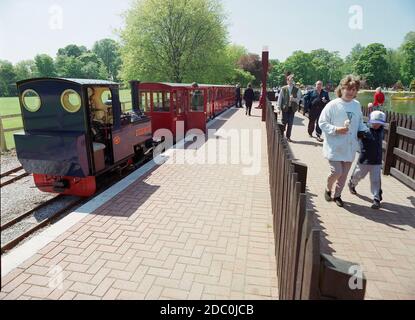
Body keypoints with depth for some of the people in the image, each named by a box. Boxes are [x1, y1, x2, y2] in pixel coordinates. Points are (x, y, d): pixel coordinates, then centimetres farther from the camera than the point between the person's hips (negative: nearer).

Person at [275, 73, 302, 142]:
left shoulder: (297, 89, 3)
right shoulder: (283, 89, -1)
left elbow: (298, 99, 3)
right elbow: (280, 98, -1)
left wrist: (293, 99, -19)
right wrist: (278, 108, -7)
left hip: (292, 108, 2)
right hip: (285, 108, -2)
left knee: (290, 123, 4)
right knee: (284, 122, 2)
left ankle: (288, 136, 14)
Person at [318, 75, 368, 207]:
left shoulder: (357, 105, 6)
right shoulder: (333, 105, -11)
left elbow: (360, 123, 18)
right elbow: (322, 123, -10)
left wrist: (365, 131, -1)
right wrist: (336, 129, -22)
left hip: (350, 147, 5)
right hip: (334, 147, -5)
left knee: (344, 174, 12)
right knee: (336, 172, -9)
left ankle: (337, 195, 32)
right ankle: (328, 189, 22)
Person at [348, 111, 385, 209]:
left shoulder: (381, 131, 1)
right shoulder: (365, 130, -15)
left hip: (376, 161, 3)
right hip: (364, 160, -3)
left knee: (376, 180, 2)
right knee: (358, 175, 18)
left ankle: (377, 199, 9)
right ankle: (352, 184, 48)